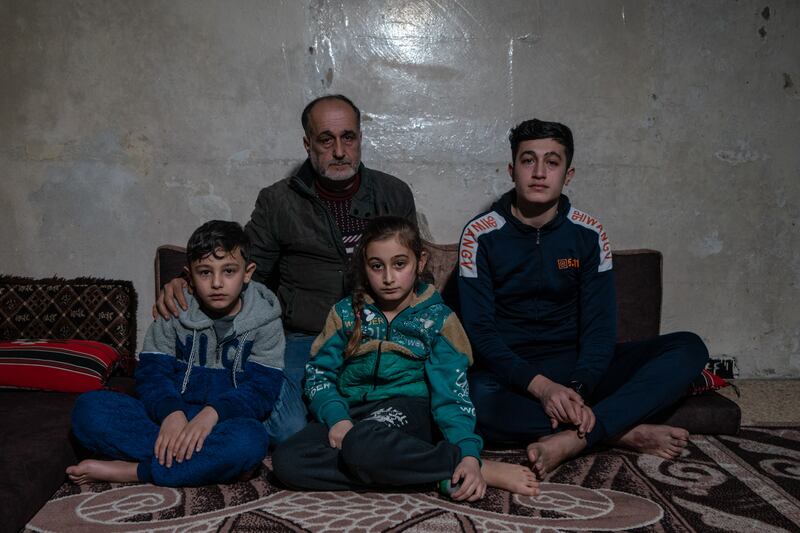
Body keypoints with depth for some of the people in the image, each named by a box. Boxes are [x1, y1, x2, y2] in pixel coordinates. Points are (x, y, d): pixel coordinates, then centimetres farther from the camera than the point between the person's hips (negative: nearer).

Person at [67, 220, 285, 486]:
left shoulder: (264, 322, 0)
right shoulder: (175, 313, 6)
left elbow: (262, 389, -8)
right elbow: (151, 373, -1)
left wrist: (213, 412, -26)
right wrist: (171, 412, -23)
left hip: (224, 423, -2)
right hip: (169, 417, 3)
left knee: (250, 440, -38)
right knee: (88, 407, -20)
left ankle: (133, 471, -22)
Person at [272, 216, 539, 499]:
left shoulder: (438, 319, 2)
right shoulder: (346, 313, 9)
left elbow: (451, 393, -5)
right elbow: (319, 372, 5)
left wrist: (469, 454, -21)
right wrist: (336, 417, -16)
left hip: (406, 409, -4)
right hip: (351, 411, 5)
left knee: (362, 445, -39)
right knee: (285, 460, -27)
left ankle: (475, 468, -25)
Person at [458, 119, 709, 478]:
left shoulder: (589, 233, 0)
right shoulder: (480, 235, -7)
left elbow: (599, 326, -4)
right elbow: (480, 330, -12)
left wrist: (578, 389, -23)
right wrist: (541, 386, -25)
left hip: (578, 369, 3)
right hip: (511, 371, -3)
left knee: (689, 348, -15)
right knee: (475, 399, -38)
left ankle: (572, 440, -32)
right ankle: (626, 432, -25)